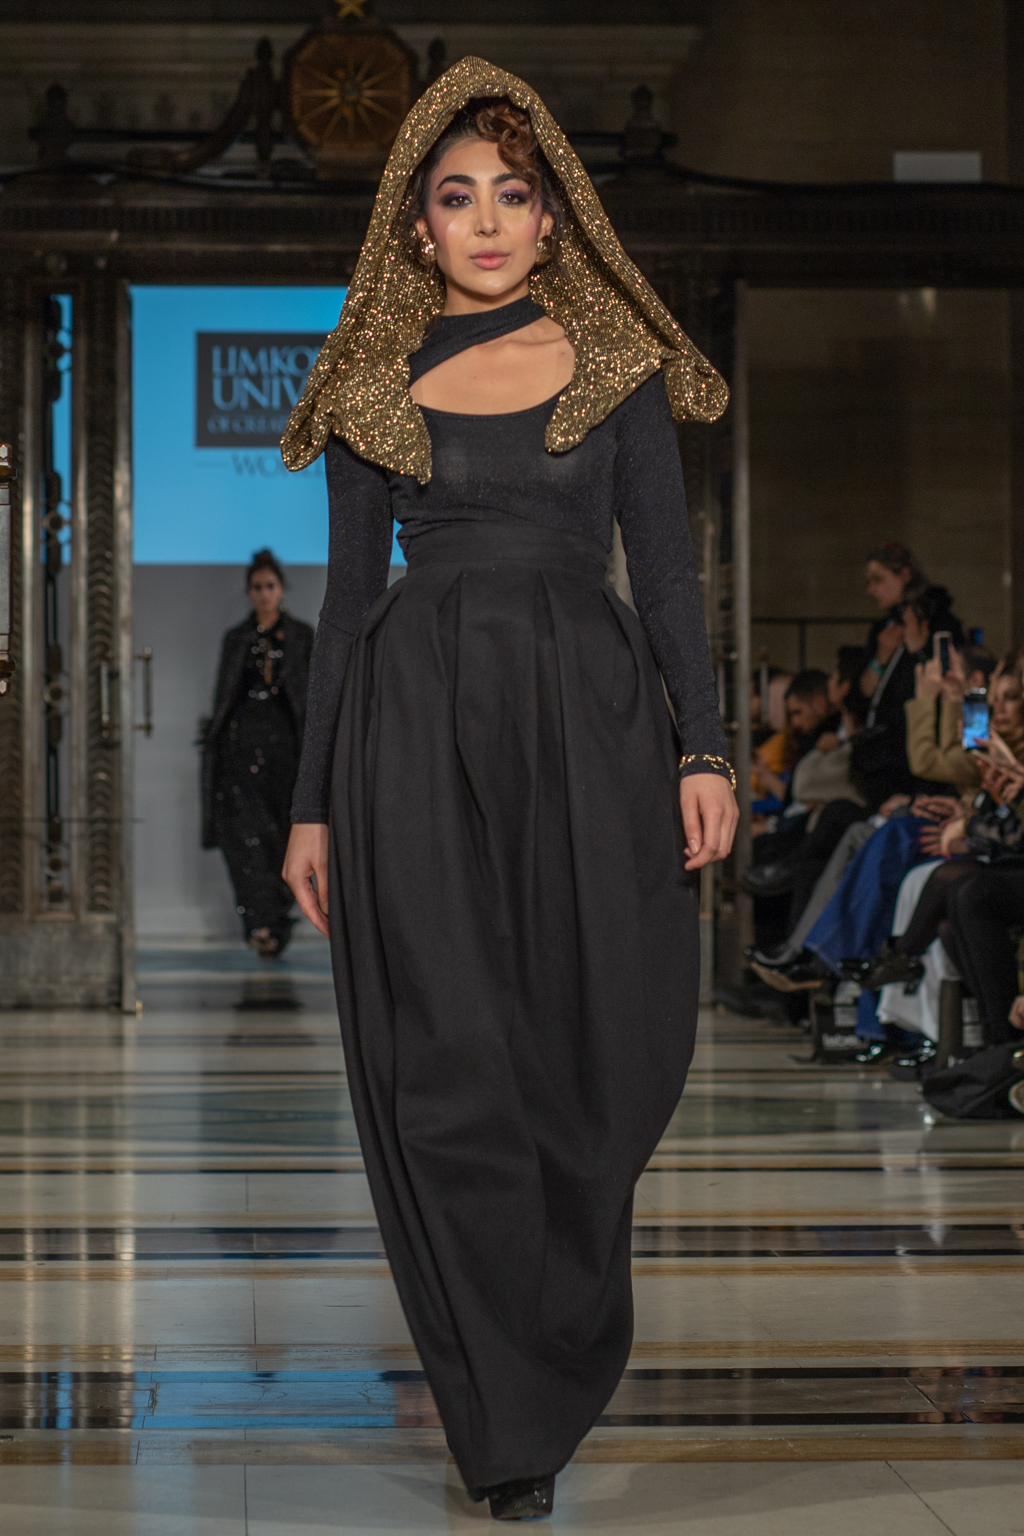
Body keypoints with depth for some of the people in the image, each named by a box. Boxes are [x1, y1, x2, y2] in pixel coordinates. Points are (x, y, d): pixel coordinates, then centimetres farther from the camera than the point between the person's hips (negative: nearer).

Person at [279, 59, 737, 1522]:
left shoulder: (615, 361, 9)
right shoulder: (377, 384, 10)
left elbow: (668, 567, 6)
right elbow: (348, 594, 11)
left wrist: (705, 745, -4)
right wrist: (314, 800, 8)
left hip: (591, 713, 0)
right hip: (419, 721, 0)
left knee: (611, 1049, 0)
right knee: (453, 1065, -5)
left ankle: (567, 1341, 24)